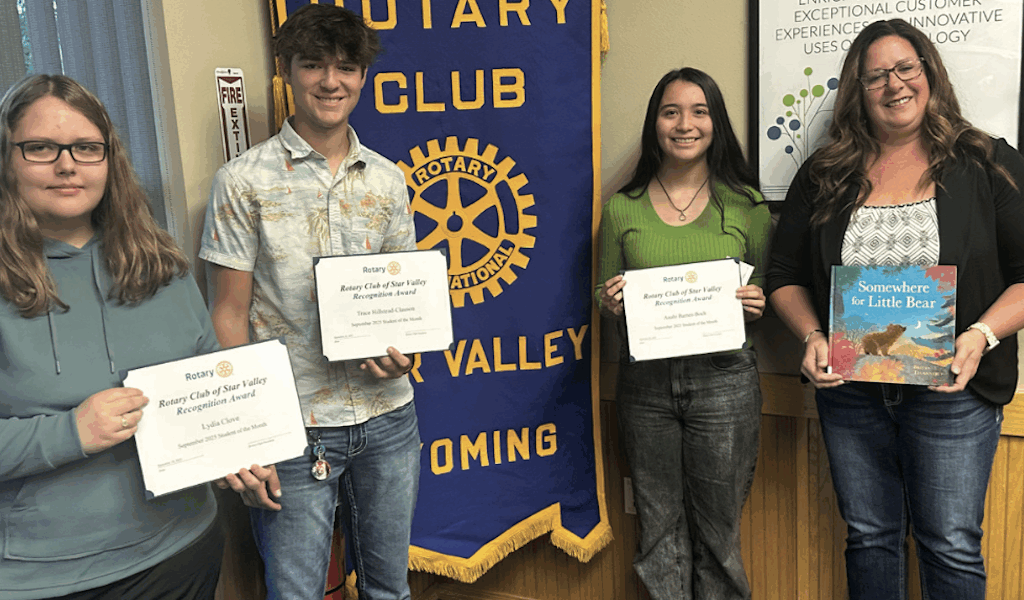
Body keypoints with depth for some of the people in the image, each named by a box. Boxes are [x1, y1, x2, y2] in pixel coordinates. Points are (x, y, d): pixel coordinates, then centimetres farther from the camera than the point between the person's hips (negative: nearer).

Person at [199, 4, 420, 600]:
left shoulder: (387, 179, 6)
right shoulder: (245, 181, -5)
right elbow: (230, 315, -5)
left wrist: (402, 350, -9)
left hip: (389, 416, 4)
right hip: (293, 425, -3)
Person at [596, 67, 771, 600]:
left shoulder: (746, 205, 2)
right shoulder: (622, 209, 5)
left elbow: (767, 291, 10)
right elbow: (604, 298, 12)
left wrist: (756, 306, -11)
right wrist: (608, 303, -9)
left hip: (722, 380, -1)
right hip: (645, 382, 1)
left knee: (717, 527, 9)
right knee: (660, 524, 12)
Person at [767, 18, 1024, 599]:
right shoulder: (826, 176, 6)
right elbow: (785, 275, 7)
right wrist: (812, 336, -10)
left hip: (951, 396, -2)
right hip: (849, 392, 2)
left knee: (952, 548, 8)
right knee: (870, 536, 15)